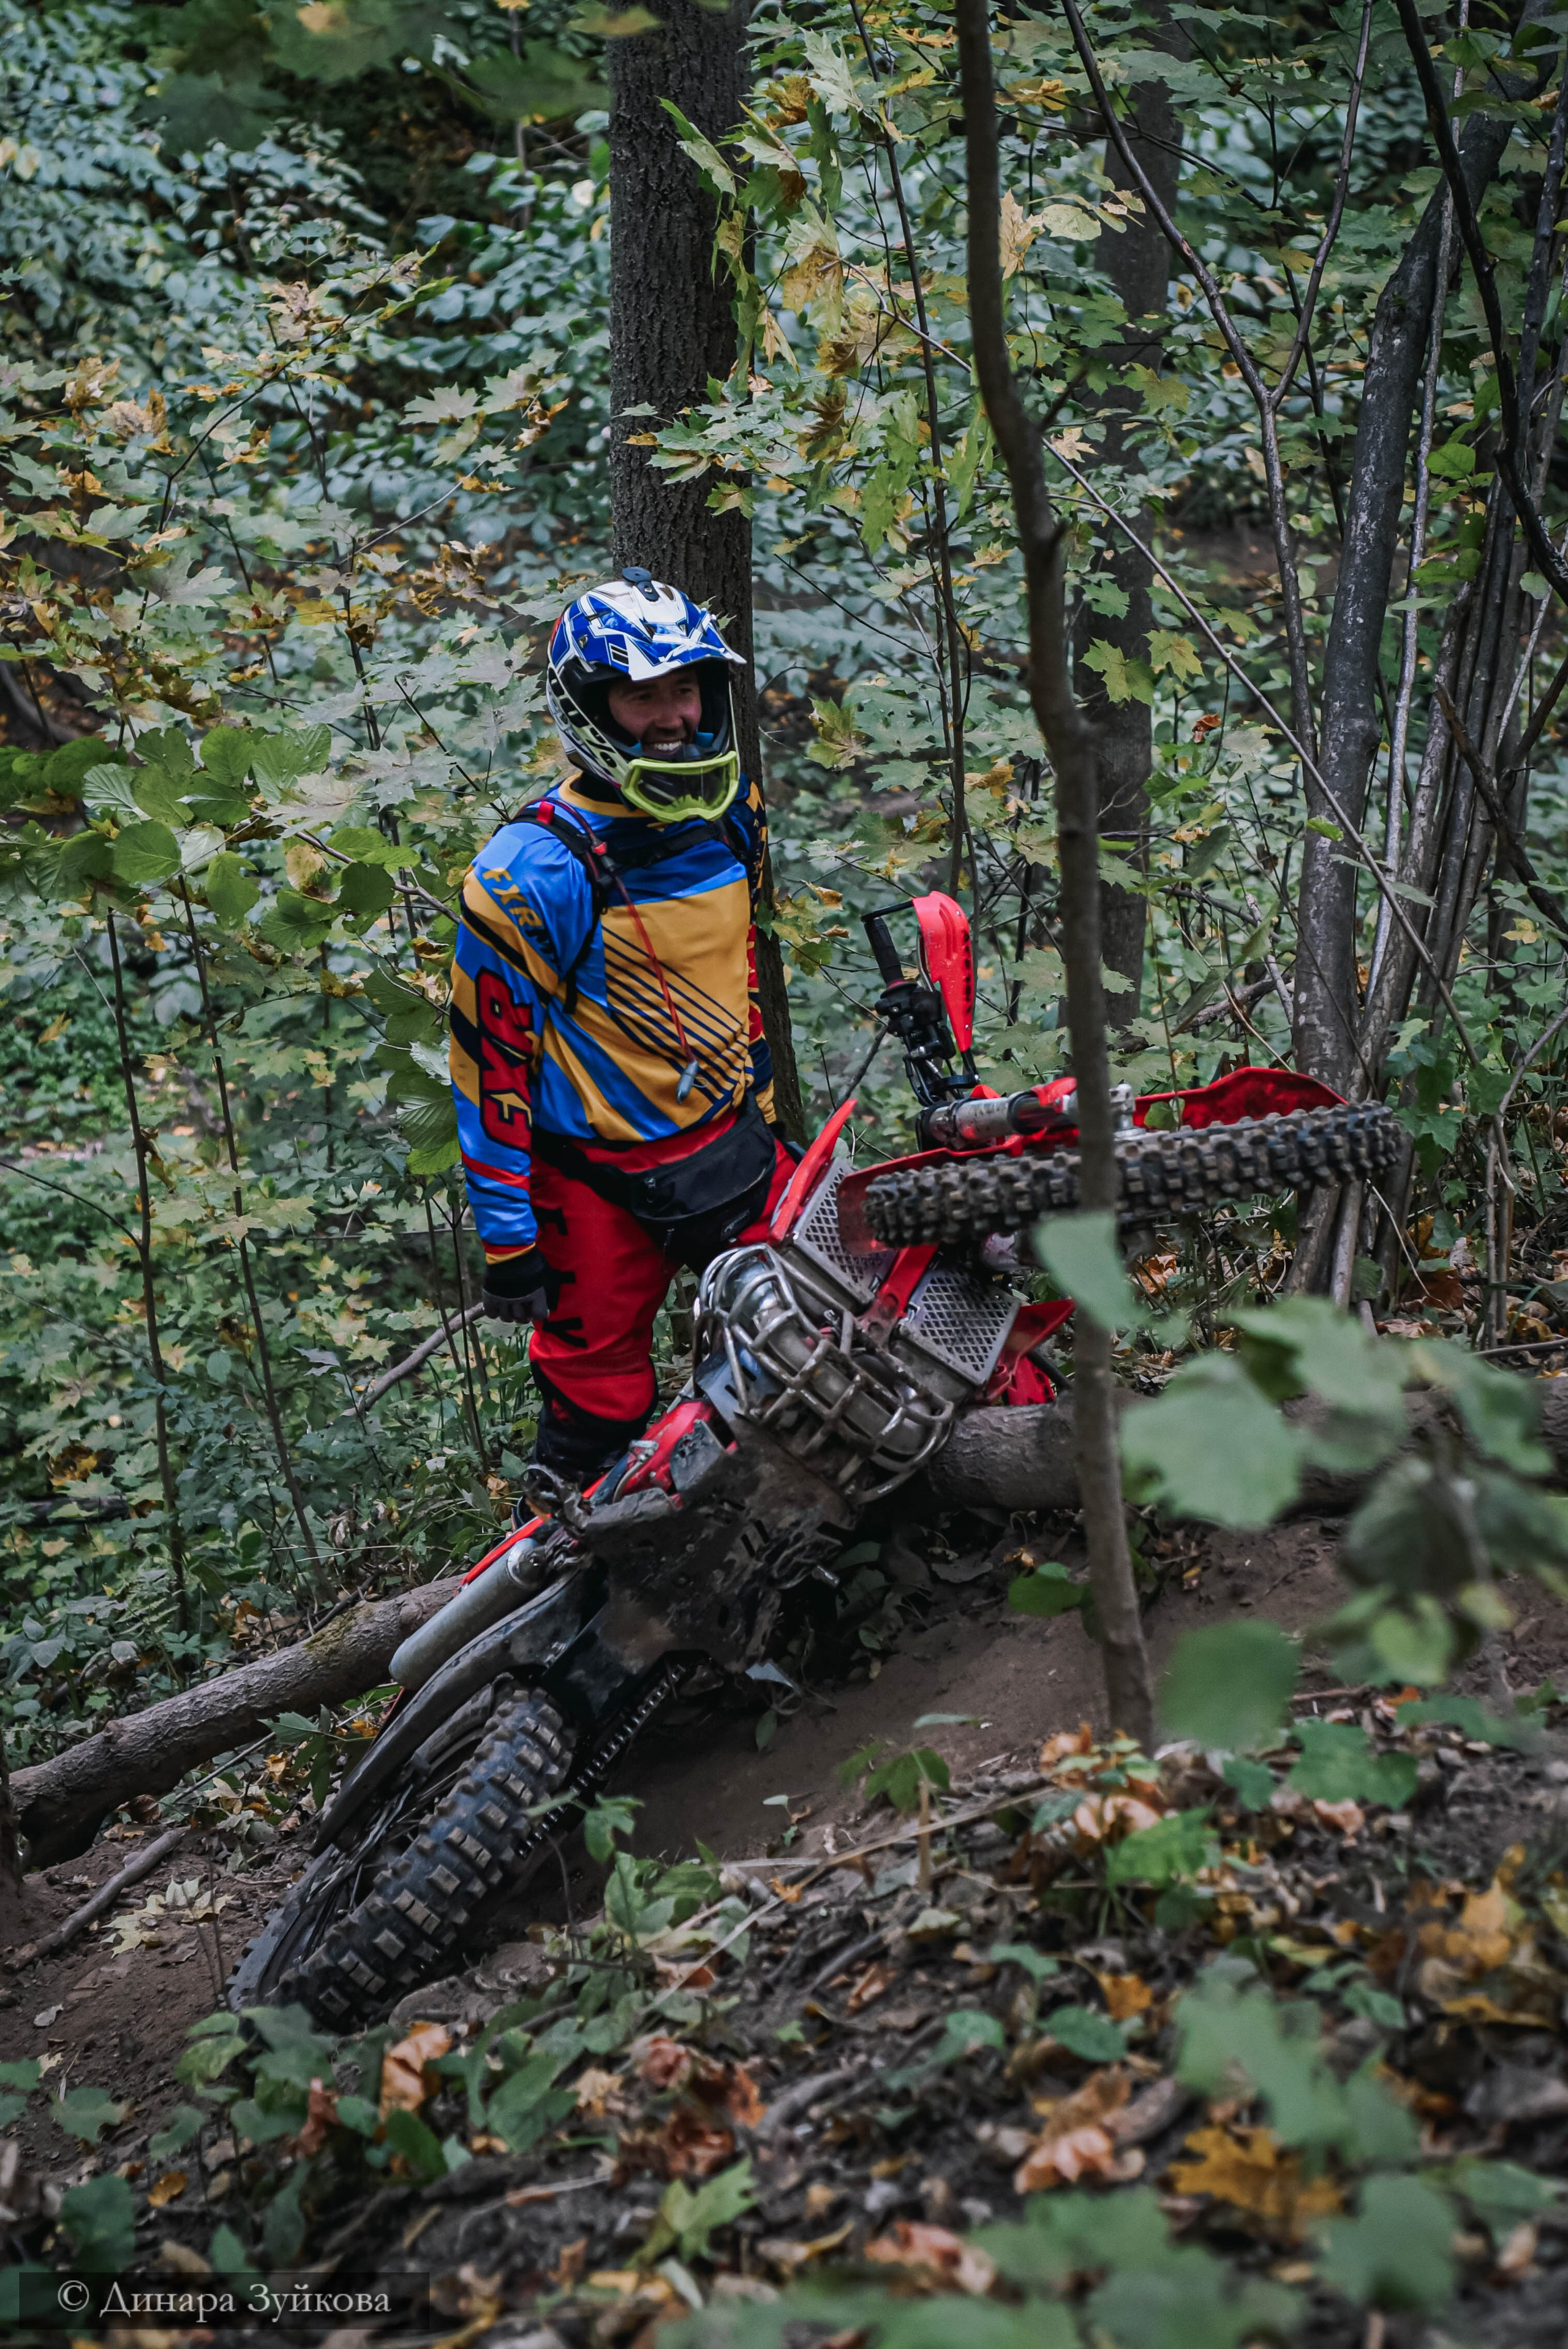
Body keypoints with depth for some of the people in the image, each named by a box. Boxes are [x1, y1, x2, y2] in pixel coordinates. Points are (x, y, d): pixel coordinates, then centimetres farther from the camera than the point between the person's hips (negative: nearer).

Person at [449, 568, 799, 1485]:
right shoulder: (532, 872, -19)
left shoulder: (733, 812, 2)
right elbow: (492, 1065, -15)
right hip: (602, 1181, -6)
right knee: (601, 1408, 5)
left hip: (732, 1144, 6)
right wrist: (508, 1240, -14)